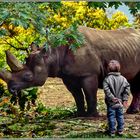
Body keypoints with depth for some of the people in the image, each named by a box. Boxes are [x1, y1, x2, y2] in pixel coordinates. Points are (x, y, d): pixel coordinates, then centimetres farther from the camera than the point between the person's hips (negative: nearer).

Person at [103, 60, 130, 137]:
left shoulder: (107, 79, -11)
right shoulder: (123, 79, 0)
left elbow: (106, 89, -21)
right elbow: (127, 88, -4)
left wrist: (112, 97, -17)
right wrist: (125, 99, -2)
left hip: (111, 102, -3)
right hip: (120, 102, 3)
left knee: (111, 116, 3)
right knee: (120, 116, 14)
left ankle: (112, 132, 6)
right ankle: (120, 130, 19)